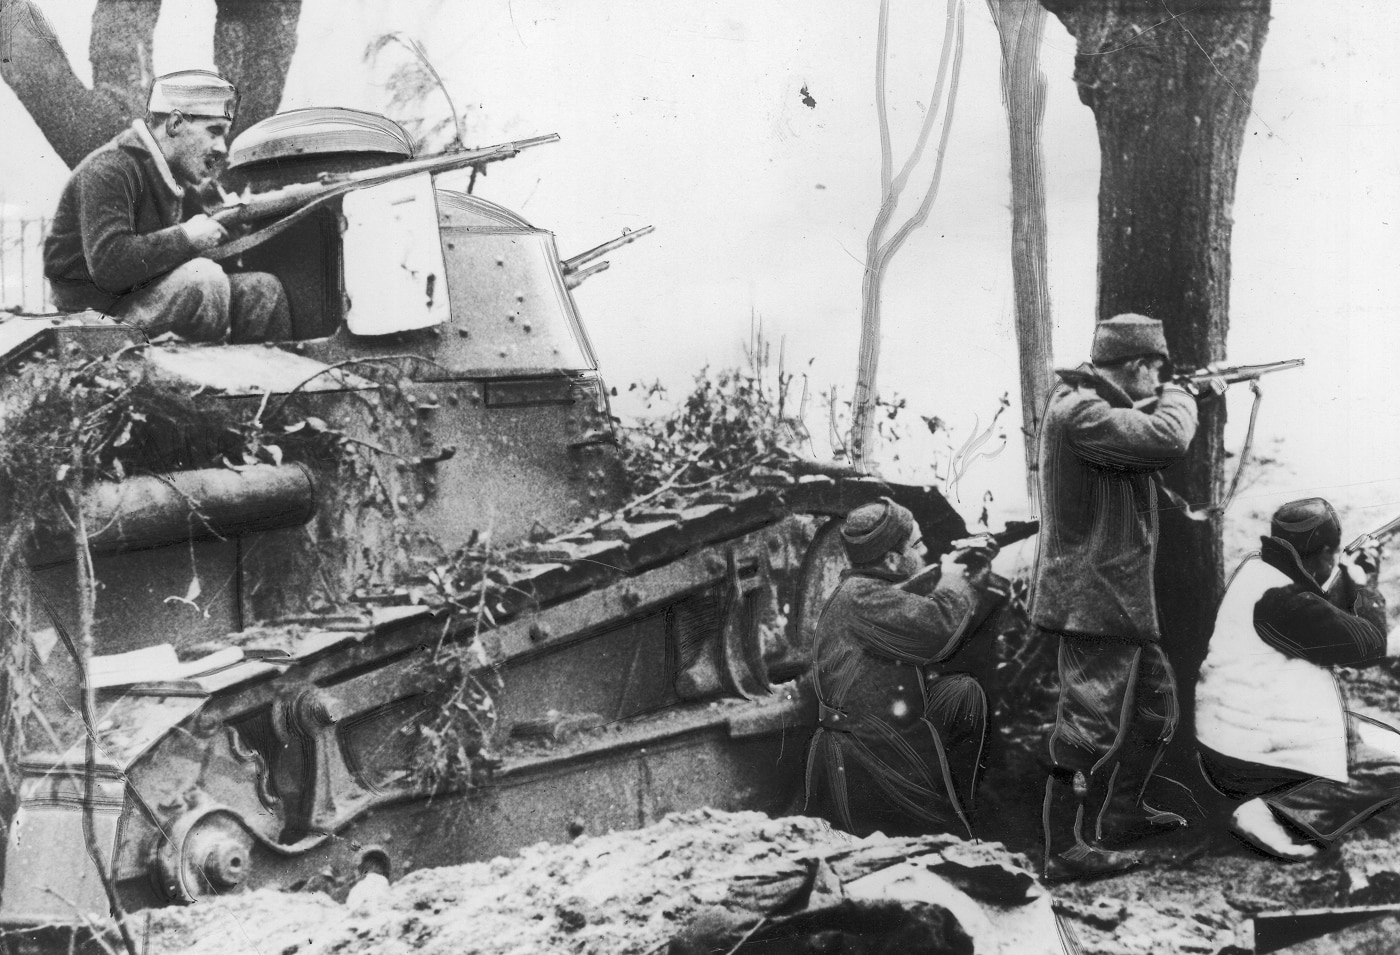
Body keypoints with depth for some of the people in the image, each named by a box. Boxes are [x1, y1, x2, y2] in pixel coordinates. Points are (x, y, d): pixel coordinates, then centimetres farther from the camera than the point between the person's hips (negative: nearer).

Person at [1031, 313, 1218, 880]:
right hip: (1091, 600, -11)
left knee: (1156, 704, 22)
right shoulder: (1077, 411, -21)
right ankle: (1064, 851, 0)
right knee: (1089, 726, -6)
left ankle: (1123, 814, 34)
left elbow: (1142, 428, 31)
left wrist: (1199, 399, 18)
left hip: (1119, 600, 11)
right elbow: (1166, 439, -30)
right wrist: (1177, 396, -9)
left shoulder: (1101, 405, 12)